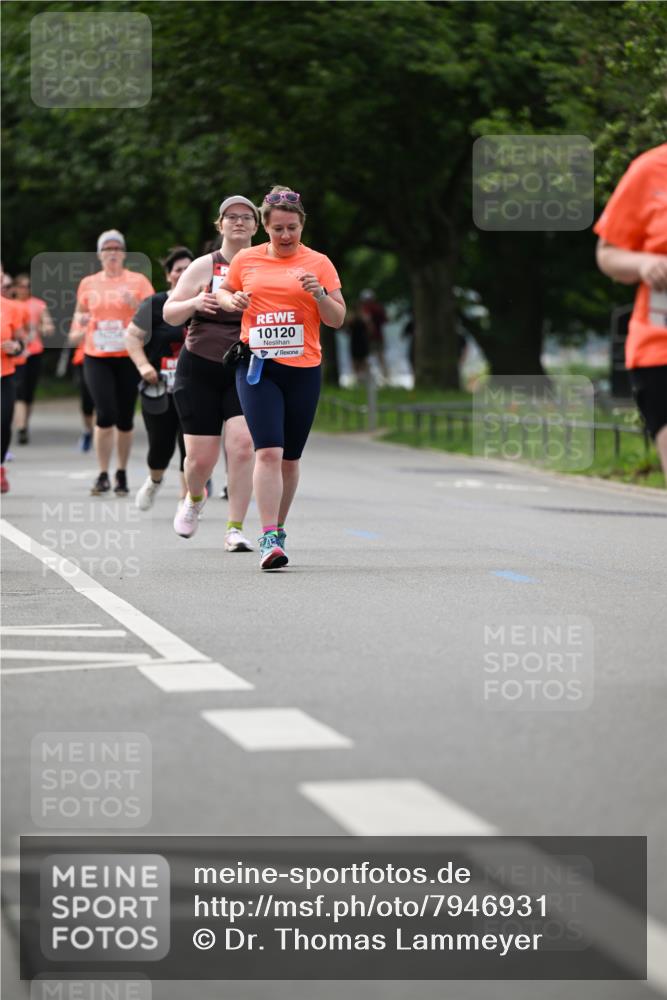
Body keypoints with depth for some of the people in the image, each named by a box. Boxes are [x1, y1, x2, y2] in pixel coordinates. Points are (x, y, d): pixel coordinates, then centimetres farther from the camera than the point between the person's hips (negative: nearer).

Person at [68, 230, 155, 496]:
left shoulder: (138, 281, 1)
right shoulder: (88, 284, 8)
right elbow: (81, 311, 25)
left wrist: (137, 306, -18)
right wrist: (77, 331, 6)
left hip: (129, 357, -1)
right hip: (96, 358, 1)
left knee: (125, 420, 5)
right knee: (105, 415, -13)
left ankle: (122, 474, 20)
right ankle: (103, 476, -3)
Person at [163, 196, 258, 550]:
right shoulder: (204, 267, 1)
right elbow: (169, 313, 3)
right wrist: (194, 303, -17)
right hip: (200, 369, 0)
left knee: (242, 444, -19)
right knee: (201, 456, -1)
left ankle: (235, 529, -9)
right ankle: (194, 498, 36)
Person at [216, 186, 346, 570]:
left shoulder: (318, 263, 5)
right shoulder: (246, 260, 8)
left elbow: (337, 319, 5)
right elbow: (223, 292, 24)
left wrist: (320, 294, -14)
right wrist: (232, 300, 1)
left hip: (304, 369, 1)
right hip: (257, 366, -1)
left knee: (290, 458, 9)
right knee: (268, 452, -15)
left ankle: (278, 528, 26)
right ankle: (269, 538, -19)